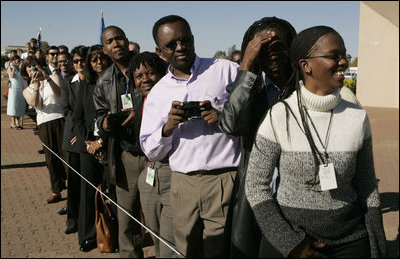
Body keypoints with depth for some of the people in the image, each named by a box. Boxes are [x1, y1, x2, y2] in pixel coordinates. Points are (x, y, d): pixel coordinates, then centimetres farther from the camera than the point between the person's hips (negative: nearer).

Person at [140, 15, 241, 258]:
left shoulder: (226, 70, 3)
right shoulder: (157, 93, 11)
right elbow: (151, 152, 11)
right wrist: (169, 126, -8)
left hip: (225, 180, -3)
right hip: (183, 185, 3)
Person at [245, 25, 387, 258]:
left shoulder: (358, 117, -4)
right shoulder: (278, 117, -13)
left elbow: (366, 185, 5)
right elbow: (256, 186, -7)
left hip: (351, 239, 3)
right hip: (292, 232, -2)